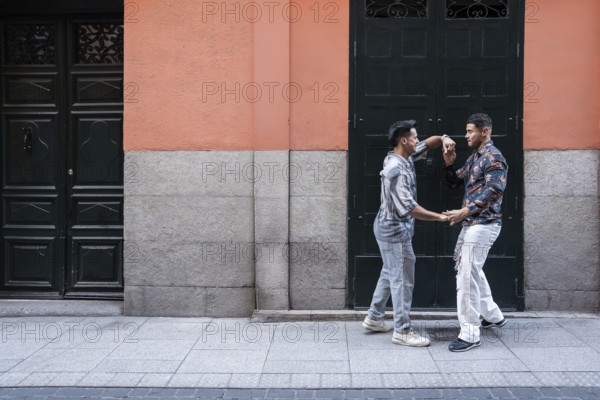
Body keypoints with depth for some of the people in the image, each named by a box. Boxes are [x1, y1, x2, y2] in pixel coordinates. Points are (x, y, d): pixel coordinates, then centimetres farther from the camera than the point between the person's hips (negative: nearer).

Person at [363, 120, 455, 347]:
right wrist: (439, 217, -23)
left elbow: (427, 144, 18)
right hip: (395, 230, -10)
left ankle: (374, 318, 30)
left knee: (390, 275, 20)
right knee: (402, 280, -1)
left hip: (389, 227, 10)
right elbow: (409, 208, -29)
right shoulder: (397, 169, -25)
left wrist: (443, 139, -5)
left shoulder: (402, 158, 5)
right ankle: (402, 332, 9)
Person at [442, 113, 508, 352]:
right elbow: (455, 183, 22)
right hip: (471, 223, 10)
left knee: (467, 276, -12)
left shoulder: (494, 157, -13)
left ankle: (470, 334, -5)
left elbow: (493, 191, -24)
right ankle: (493, 316, 38)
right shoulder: (474, 157, 16)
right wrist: (449, 164, 3)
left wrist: (464, 211, -35)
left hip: (483, 224, -10)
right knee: (472, 270, 22)